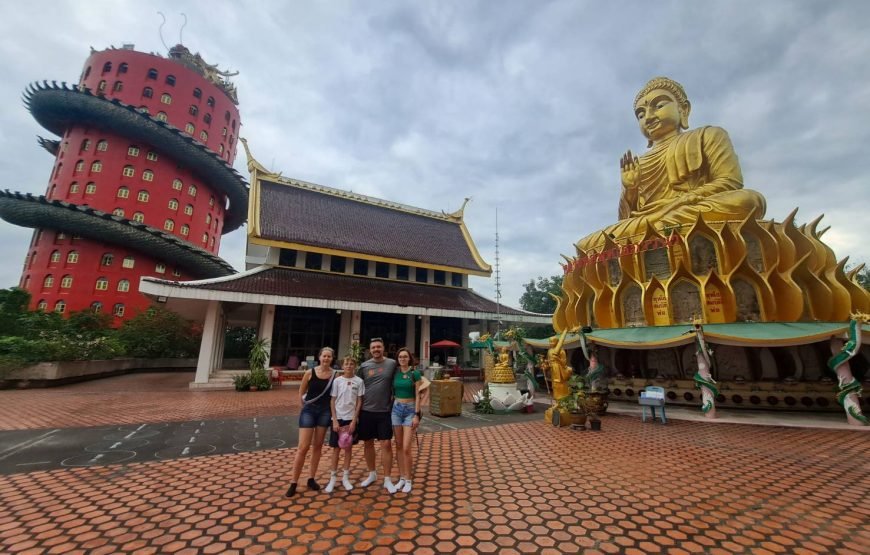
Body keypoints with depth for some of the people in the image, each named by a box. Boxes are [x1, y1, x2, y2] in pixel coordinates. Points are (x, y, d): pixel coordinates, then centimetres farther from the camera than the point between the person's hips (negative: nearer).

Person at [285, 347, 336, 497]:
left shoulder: (335, 375, -7)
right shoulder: (310, 373, -10)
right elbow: (301, 393, 2)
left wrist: (333, 413, -1)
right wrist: (305, 406, 5)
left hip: (325, 412, 2)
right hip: (309, 411, -2)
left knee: (317, 446, 12)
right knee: (303, 447, -2)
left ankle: (311, 479, 26)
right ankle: (294, 483, 12)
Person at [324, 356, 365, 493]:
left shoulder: (359, 381, -4)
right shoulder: (337, 381, -4)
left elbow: (359, 402, -2)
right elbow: (332, 401, -1)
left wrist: (354, 420, -7)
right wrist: (335, 420, -8)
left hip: (351, 418, 0)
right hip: (338, 418, 0)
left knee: (348, 447, 10)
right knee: (336, 448, 7)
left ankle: (345, 477, 24)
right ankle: (332, 478, 21)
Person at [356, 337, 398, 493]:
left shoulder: (392, 364, -5)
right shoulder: (364, 366, -1)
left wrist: (393, 397, -7)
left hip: (384, 411, -2)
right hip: (366, 411, 2)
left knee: (386, 444, 1)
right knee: (368, 444, 14)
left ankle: (387, 480, 16)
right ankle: (372, 474, 35)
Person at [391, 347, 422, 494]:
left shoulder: (415, 374, -7)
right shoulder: (395, 373, 3)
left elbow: (417, 395, -7)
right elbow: (392, 392, 9)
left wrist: (417, 415, -11)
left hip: (410, 410, -4)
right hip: (396, 409, 4)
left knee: (406, 448, -5)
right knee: (398, 446, 10)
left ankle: (408, 480, 12)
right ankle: (402, 478, 23)